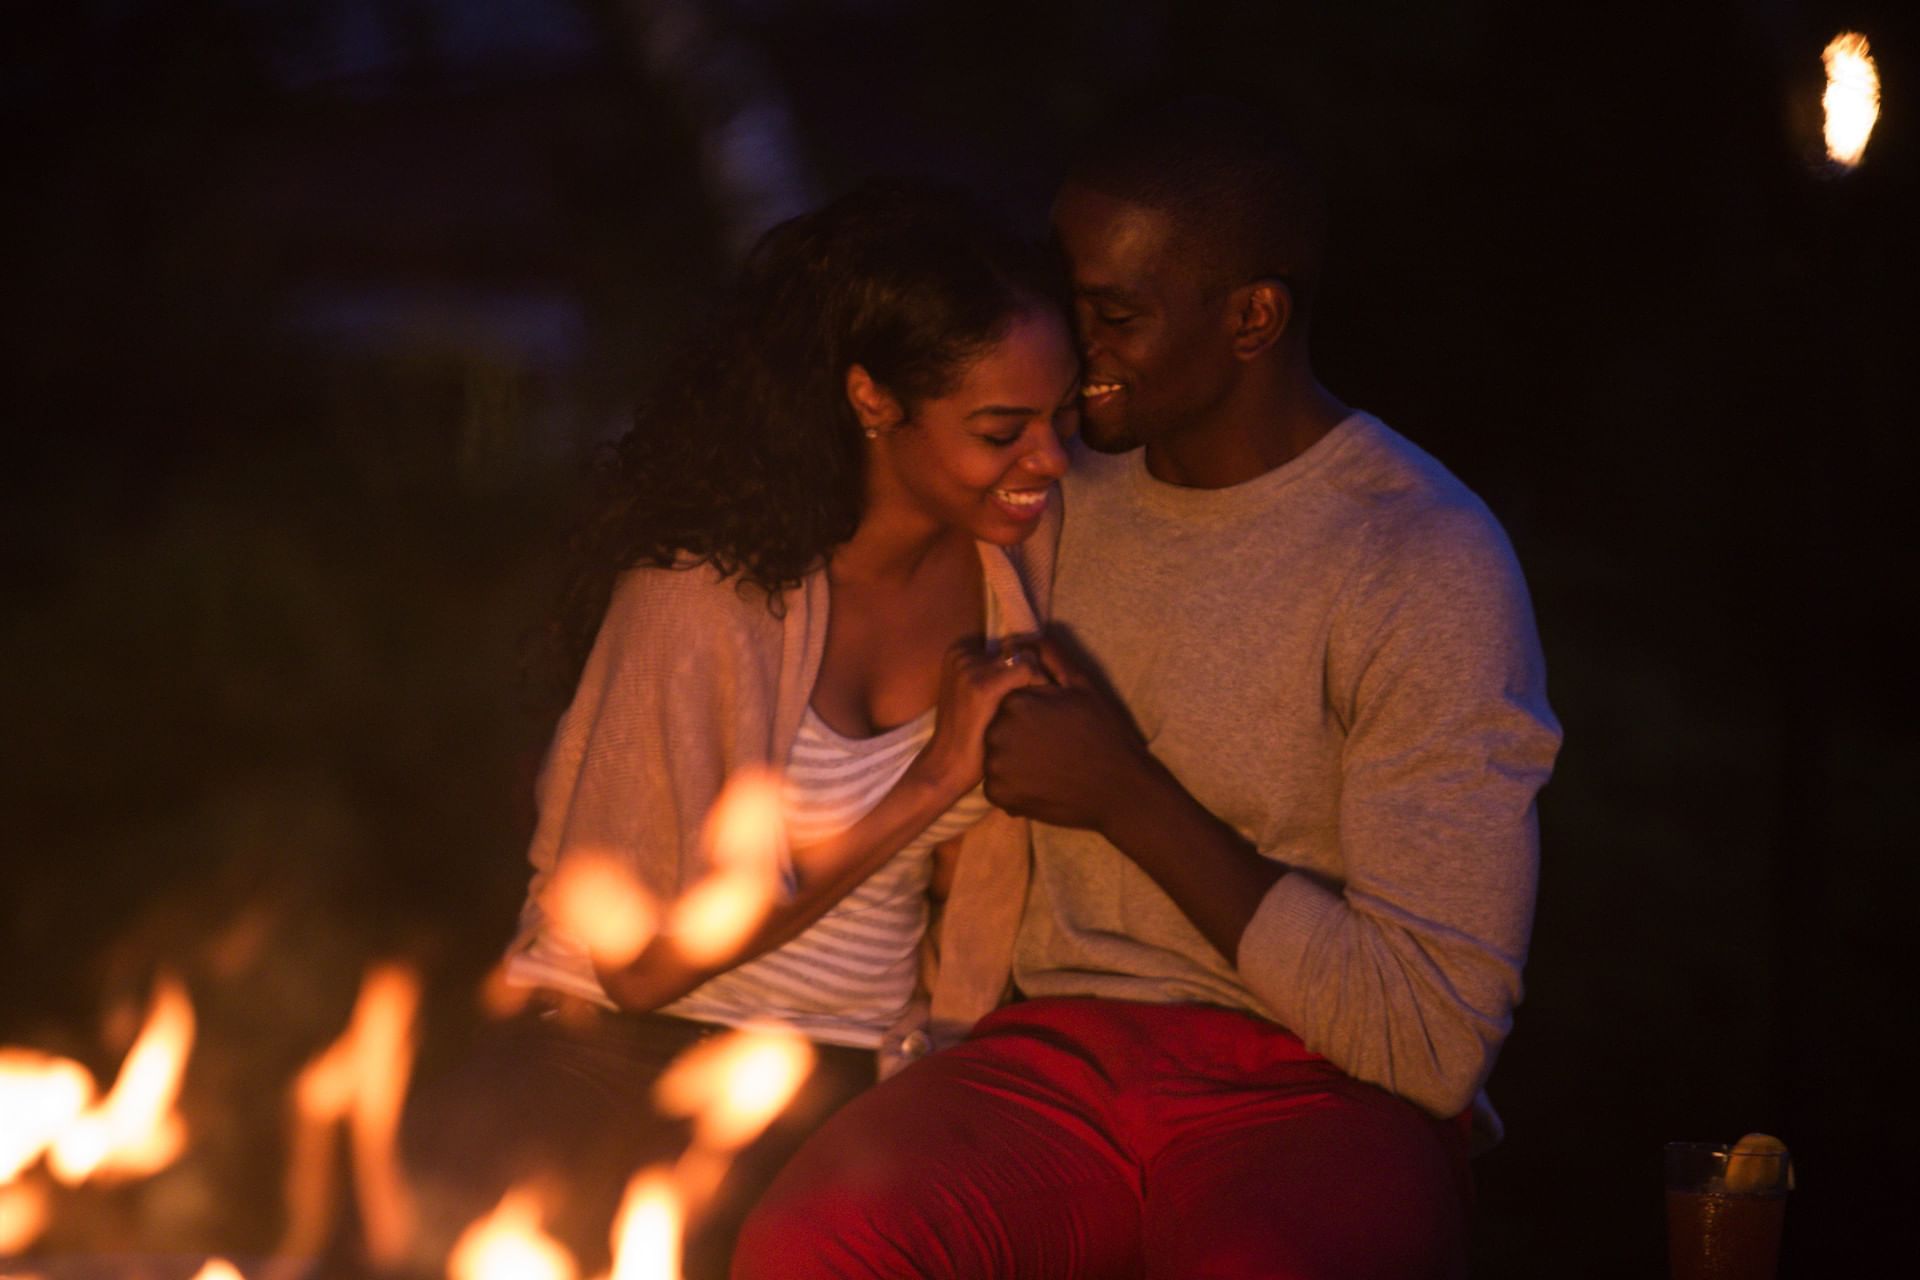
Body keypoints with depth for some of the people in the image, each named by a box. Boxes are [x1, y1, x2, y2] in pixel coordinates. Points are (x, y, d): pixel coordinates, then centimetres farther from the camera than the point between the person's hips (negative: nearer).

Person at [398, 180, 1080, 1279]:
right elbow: (642, 962, -13)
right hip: (632, 1056, -3)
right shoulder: (708, 588, -14)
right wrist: (925, 791, -14)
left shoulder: (1012, 565, 2)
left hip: (855, 1086, 4)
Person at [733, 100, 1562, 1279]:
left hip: (1318, 1095, -4)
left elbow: (1438, 1036, -12)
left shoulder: (1427, 569, -7)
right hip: (1061, 1052, 4)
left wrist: (1131, 797, -10)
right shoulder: (1066, 497, 13)